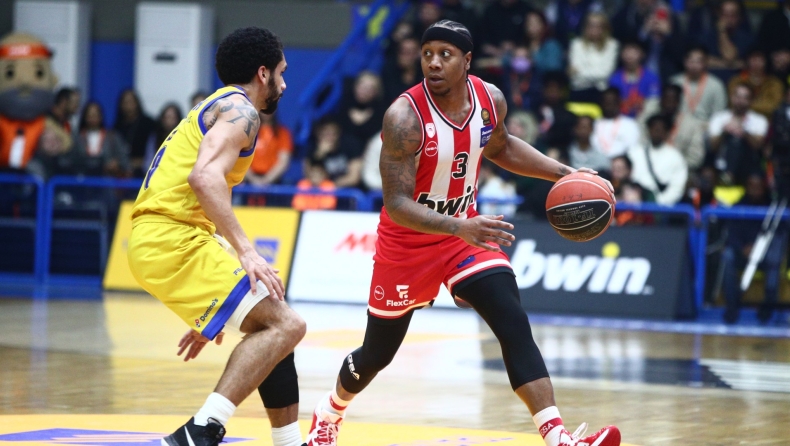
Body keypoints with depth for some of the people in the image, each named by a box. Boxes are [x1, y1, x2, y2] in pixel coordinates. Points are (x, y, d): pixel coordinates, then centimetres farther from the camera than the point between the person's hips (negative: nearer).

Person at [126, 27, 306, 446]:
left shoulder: (215, 108, 28)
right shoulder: (240, 109, -3)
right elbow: (205, 177, -23)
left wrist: (206, 318, 31)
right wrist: (246, 251, -27)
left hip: (158, 240, 10)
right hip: (173, 240, -10)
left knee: (272, 325, 17)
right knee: (284, 325, -14)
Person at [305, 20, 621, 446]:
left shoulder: (491, 100, -10)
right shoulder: (405, 117, -29)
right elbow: (396, 204, -32)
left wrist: (564, 174, 3)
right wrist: (460, 228, -46)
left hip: (466, 231, 4)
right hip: (408, 244, -4)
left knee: (515, 327, -16)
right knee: (377, 354, 12)